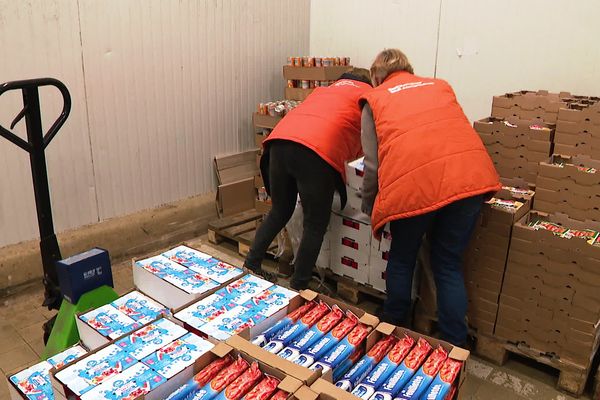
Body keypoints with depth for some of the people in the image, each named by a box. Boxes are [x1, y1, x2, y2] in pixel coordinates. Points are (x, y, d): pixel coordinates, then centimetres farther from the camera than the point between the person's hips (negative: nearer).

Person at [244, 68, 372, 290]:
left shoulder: (323, 90, 35)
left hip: (279, 140, 6)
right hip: (317, 152, -5)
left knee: (279, 212, 24)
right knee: (316, 225, 10)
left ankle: (250, 266, 29)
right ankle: (298, 288, 14)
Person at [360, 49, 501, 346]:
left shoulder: (375, 99, 17)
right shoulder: (440, 86, 28)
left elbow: (373, 164, 8)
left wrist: (368, 208, 19)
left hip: (414, 182, -3)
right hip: (470, 176, 3)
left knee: (401, 259, 21)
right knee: (449, 265, 18)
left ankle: (393, 330, 36)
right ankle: (455, 346, 22)